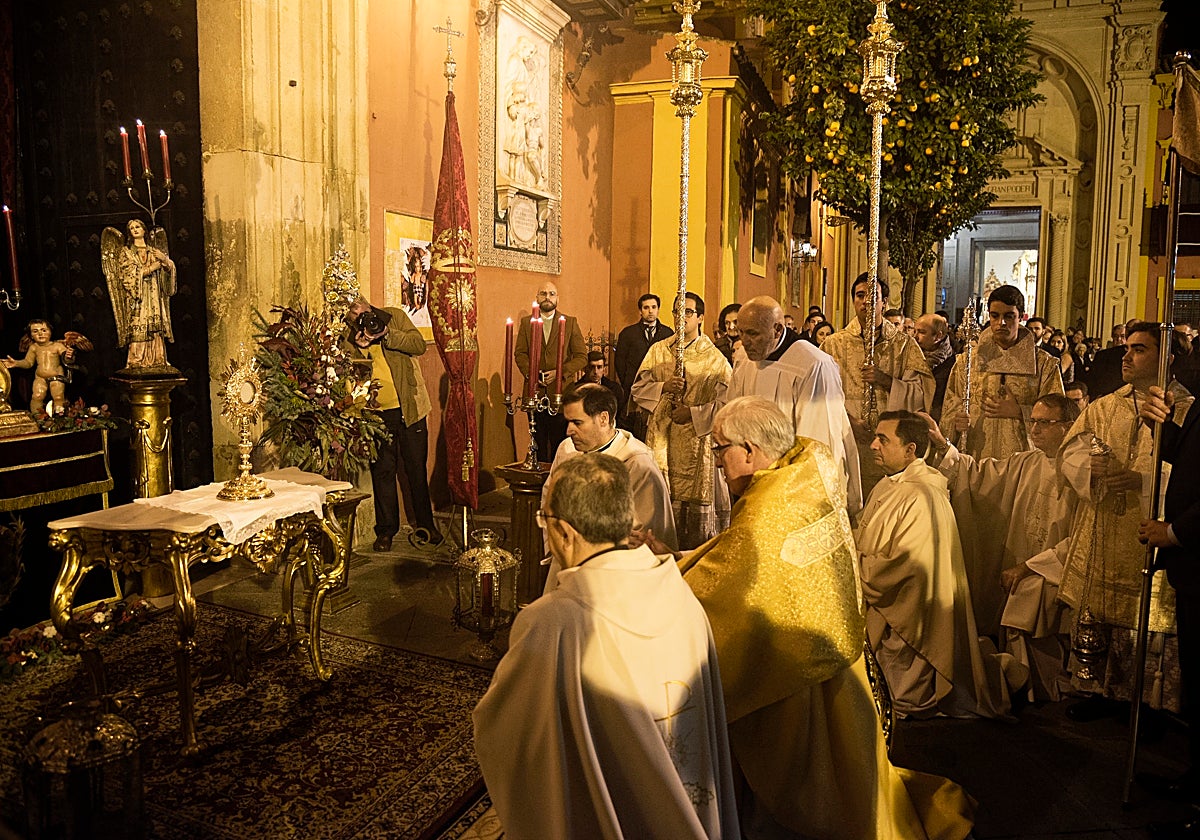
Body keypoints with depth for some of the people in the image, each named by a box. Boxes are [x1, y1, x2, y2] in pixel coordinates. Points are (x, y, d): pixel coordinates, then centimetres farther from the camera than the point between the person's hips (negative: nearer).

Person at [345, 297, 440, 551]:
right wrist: (360, 348, -15)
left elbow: (419, 344, -9)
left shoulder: (394, 316, 2)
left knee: (416, 468, 8)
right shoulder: (349, 337, 5)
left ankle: (425, 526, 21)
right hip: (377, 413, 1)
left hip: (409, 407, -1)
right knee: (382, 471, 4)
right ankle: (386, 530, 16)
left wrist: (387, 334, -19)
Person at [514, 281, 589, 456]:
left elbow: (582, 356, 3)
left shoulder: (570, 322, 7)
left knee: (560, 441, -1)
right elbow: (519, 353, 9)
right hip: (535, 391, 1)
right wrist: (529, 373, -10)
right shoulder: (526, 322, 12)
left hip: (561, 391, -1)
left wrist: (560, 372, -10)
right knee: (538, 442, 3)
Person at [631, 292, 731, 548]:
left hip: (697, 439, -3)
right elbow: (639, 387, 7)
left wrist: (693, 412, -14)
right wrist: (663, 387, -10)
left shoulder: (714, 357, 0)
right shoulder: (658, 350, 10)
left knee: (697, 499, -2)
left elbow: (725, 401, -6)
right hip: (662, 437, 3)